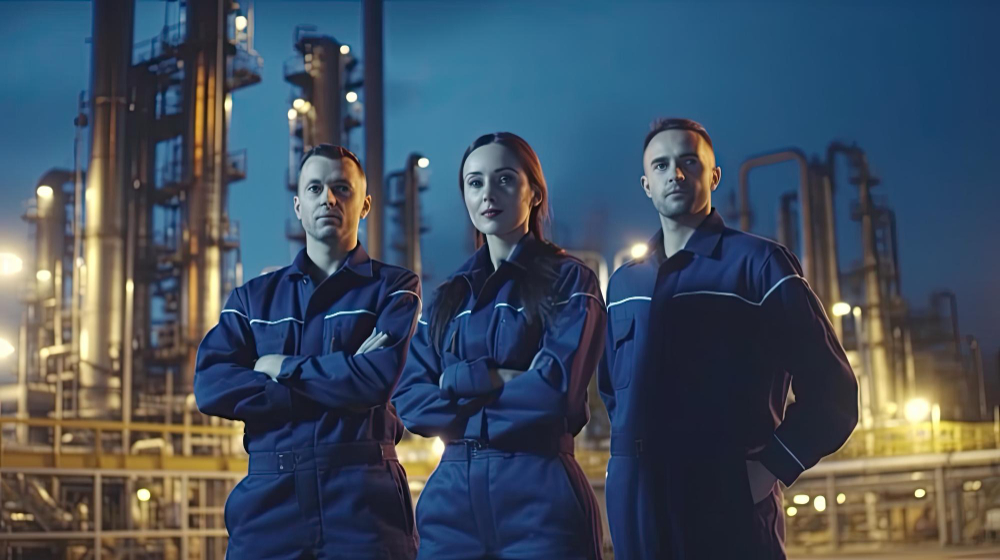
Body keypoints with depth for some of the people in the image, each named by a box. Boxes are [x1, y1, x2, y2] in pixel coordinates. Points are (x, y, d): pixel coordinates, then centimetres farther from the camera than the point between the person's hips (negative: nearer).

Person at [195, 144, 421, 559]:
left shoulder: (393, 287, 7)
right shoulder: (252, 297, 15)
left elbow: (382, 377, -11)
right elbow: (211, 386, -2)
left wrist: (281, 367, -1)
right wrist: (342, 385, -8)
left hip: (364, 494, -2)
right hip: (268, 493, 2)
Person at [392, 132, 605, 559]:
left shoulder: (569, 279, 0)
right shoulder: (448, 296, 14)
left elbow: (556, 392, -14)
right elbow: (410, 401, 3)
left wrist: (459, 381, -5)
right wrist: (503, 381, -9)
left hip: (539, 494, -4)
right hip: (450, 495, 4)